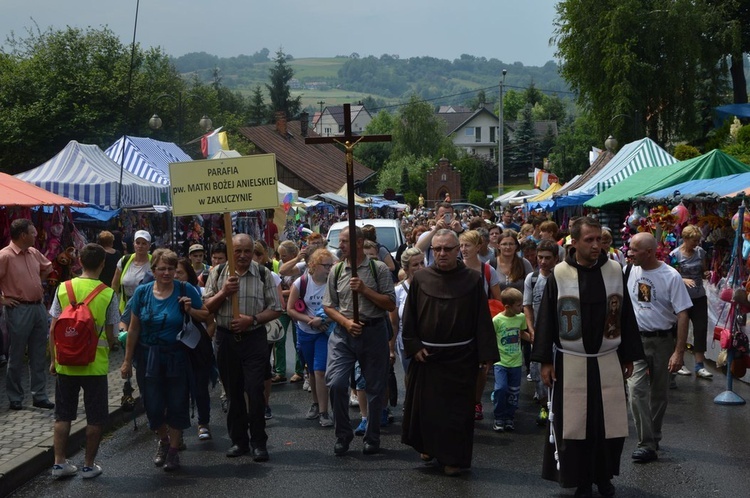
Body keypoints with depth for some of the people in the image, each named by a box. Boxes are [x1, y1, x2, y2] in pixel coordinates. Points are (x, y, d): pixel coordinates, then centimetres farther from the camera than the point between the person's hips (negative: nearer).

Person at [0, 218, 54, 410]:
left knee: (39, 355, 11)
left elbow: (47, 267, 27)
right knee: (16, 356, 4)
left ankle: (39, 396, 18)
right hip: (19, 310, -7)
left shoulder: (34, 253, 8)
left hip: (39, 307, 7)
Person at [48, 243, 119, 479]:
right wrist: (111, 345, 17)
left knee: (63, 415, 14)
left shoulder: (63, 289, -3)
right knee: (95, 417, 9)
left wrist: (54, 359, 8)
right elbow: (110, 334, -5)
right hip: (95, 363, -3)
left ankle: (59, 462, 16)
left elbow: (53, 329, -1)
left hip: (66, 362, 3)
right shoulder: (108, 295, -10)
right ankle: (89, 465, 14)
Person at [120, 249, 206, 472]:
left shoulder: (186, 291, -6)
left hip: (177, 356, -1)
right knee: (153, 405, 6)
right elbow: (134, 329, 2)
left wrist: (190, 310, -19)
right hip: (149, 357, 1)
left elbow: (206, 316, 2)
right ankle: (163, 440, 35)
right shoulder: (142, 292, -2)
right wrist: (127, 360, 4)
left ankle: (174, 449, 21)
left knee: (177, 404, 4)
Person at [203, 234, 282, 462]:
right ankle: (238, 440, 21)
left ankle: (259, 442, 6)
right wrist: (224, 293, -13)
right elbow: (207, 307, 4)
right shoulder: (218, 273, 5)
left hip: (254, 338, -2)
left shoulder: (263, 274, 0)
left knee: (255, 391, -6)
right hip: (226, 338, 2)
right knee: (233, 392, 9)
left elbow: (275, 309, 1)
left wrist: (252, 319, -14)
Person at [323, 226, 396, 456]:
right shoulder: (336, 271, 7)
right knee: (335, 383, -12)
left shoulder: (378, 269, -2)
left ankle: (372, 438, 23)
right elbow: (328, 306, 9)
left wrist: (365, 290, -15)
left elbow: (391, 305, -5)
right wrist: (346, 322, -8)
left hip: (373, 332, -2)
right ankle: (343, 435, 7)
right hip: (343, 334, 2)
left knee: (375, 387, 6)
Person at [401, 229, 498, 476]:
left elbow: (483, 320, -5)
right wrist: (414, 346, -6)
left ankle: (454, 457, 15)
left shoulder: (473, 280, -6)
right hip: (426, 355, 2)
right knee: (425, 405, 12)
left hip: (460, 357, -2)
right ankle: (429, 446, 33)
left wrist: (486, 355, -8)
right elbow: (409, 316, 3)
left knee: (456, 408, 3)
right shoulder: (420, 279, -2)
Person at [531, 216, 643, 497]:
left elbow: (626, 316, 6)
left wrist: (629, 356, 7)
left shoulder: (615, 271, 0)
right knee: (574, 424, 4)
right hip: (570, 364, -2)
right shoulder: (559, 275, -6)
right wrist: (545, 360, -4)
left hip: (608, 362, 2)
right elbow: (546, 319, -2)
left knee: (609, 423, 6)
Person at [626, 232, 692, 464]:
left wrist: (679, 352, -18)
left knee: (659, 393, 11)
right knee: (636, 388, -12)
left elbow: (682, 315, -14)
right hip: (635, 339, 2)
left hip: (662, 340, -2)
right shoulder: (628, 271, -2)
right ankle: (647, 444, -11)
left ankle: (654, 437, 29)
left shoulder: (671, 277, -14)